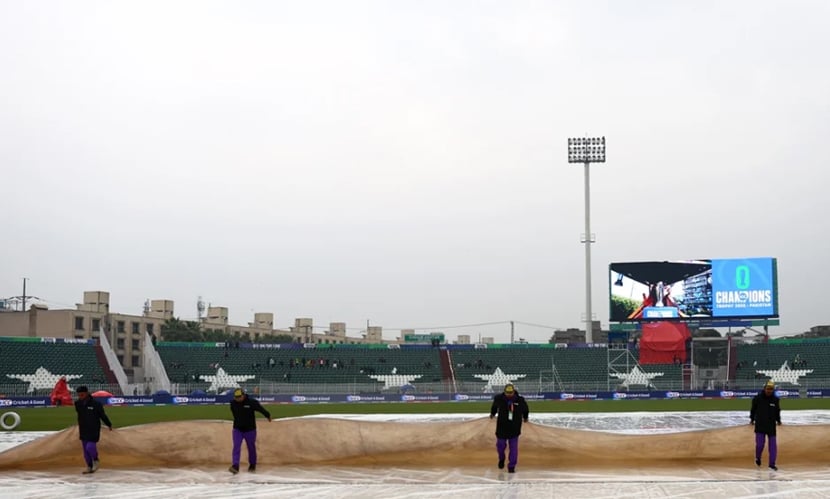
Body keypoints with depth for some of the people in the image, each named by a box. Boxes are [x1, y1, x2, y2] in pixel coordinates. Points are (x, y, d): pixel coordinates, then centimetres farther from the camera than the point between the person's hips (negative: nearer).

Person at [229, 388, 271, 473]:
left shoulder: (252, 402, -17)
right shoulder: (233, 403, -5)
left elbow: (261, 409, -1)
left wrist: (268, 416, 14)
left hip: (250, 430, -2)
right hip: (237, 429, 2)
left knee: (251, 448, 10)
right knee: (236, 447, -12)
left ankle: (252, 465, 29)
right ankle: (235, 466, -19)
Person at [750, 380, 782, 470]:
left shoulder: (775, 399, -1)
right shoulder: (758, 398, -7)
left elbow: (777, 411, 12)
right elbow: (753, 409, 5)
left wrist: (778, 420, 5)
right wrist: (752, 419, 5)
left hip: (771, 425, 2)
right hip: (760, 425, -2)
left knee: (773, 445, 0)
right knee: (760, 444, -6)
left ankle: (772, 464, 9)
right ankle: (758, 458, 23)